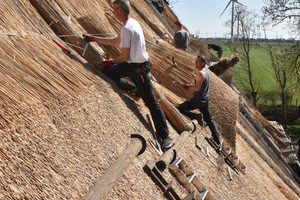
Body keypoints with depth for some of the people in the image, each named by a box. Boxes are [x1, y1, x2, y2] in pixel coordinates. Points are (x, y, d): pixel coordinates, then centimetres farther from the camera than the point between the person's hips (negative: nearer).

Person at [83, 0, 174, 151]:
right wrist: (94, 38, 23)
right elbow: (116, 41, 20)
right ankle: (135, 89, 29)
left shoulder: (127, 29, -23)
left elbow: (124, 57, -20)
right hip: (132, 64, 9)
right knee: (107, 74, 15)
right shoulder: (133, 22, 8)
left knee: (151, 102, -5)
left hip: (139, 68, -9)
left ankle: (165, 137, 2)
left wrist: (111, 62, 0)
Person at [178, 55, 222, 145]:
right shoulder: (206, 72, 11)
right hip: (205, 99, 9)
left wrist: (188, 87, -10)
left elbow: (197, 88, -25)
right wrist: (192, 86, 12)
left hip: (198, 100, -9)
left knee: (180, 108, 1)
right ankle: (217, 138, 14)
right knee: (209, 119, 15)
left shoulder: (200, 73, -19)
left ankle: (197, 116, -14)